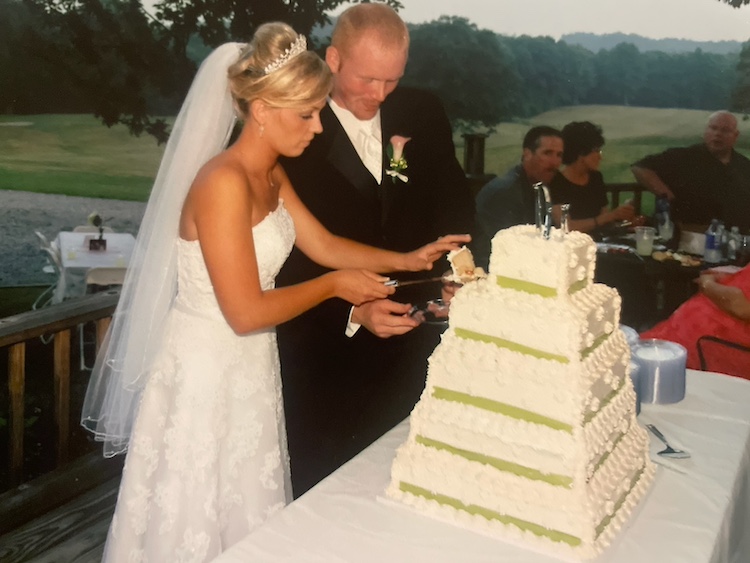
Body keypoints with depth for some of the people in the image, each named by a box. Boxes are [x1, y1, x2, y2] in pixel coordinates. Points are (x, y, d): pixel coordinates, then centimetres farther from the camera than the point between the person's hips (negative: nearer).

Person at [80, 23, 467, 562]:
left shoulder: (271, 175, 4)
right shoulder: (224, 182, -25)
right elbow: (246, 312, -25)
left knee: (245, 512, 20)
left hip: (249, 366, 8)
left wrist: (408, 259, 1)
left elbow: (323, 244, 10)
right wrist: (333, 286, -13)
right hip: (206, 371, -8)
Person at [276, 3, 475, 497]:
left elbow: (454, 202, 9)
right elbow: (287, 258, -12)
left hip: (411, 346, 4)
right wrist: (353, 312, -24)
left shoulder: (423, 114, 1)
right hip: (328, 352, -4)